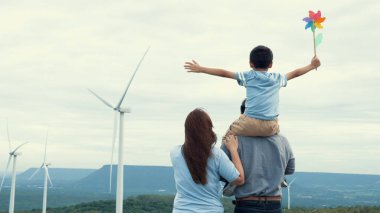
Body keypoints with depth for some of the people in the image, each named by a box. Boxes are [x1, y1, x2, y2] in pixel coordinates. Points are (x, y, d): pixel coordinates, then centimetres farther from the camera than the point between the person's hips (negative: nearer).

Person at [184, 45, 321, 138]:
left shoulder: (248, 76, 8)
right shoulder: (277, 78, 14)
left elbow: (224, 73, 9)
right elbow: (295, 73, 29)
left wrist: (200, 69, 14)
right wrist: (312, 66, 45)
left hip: (251, 124, -3)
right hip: (271, 127, 3)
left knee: (229, 134, 16)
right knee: (276, 130, 36)